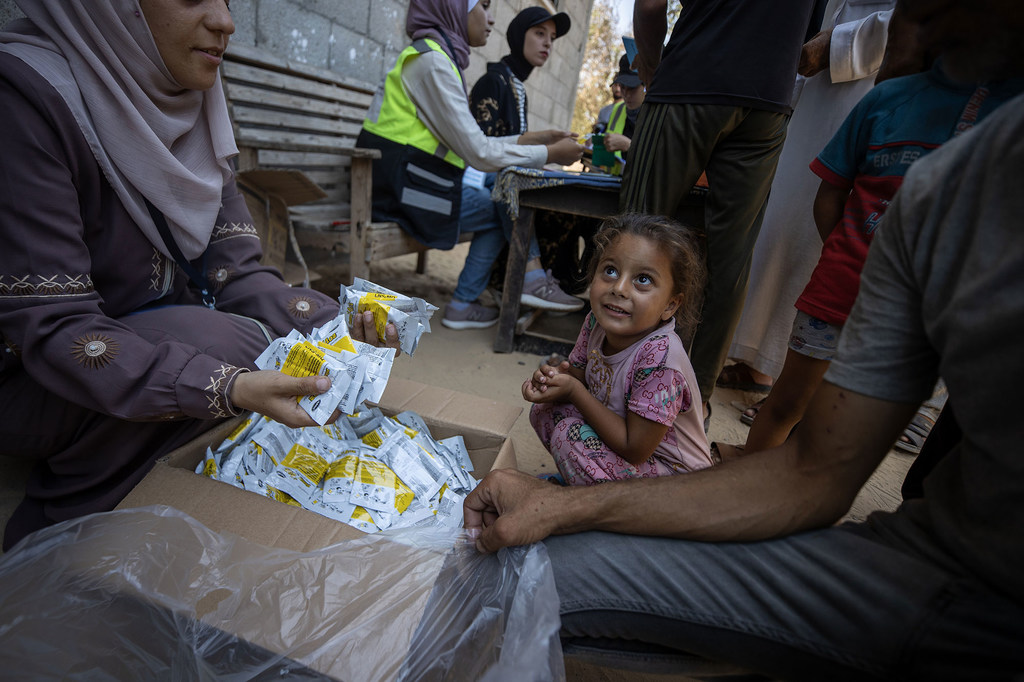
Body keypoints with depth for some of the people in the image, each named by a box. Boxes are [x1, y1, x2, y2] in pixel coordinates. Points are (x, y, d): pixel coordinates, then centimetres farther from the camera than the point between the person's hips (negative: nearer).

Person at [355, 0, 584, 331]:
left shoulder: (439, 58, 16)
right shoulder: (432, 60, -14)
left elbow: (470, 143, 13)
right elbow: (479, 153, -18)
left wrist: (532, 139, 10)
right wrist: (550, 153, -8)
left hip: (403, 183, 9)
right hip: (403, 189, -9)